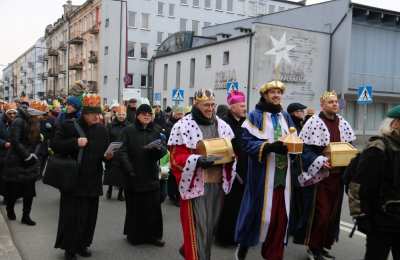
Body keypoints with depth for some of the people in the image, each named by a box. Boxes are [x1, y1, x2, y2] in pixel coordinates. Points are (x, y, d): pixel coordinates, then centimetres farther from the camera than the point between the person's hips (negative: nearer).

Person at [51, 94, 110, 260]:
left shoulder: (101, 130, 8)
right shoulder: (68, 125, -5)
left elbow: (105, 151, 15)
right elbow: (55, 145, -9)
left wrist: (108, 155, -7)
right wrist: (75, 142, -19)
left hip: (93, 179, 4)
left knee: (89, 214, 11)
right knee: (71, 214, 0)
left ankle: (82, 244, 27)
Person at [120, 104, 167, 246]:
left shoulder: (155, 132, 9)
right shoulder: (128, 131, -1)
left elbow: (163, 150, 2)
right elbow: (123, 151, -8)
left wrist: (158, 148, -22)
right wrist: (129, 169, -19)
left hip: (151, 175, 3)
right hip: (133, 174, -3)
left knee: (153, 206, 2)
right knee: (135, 206, 5)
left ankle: (153, 234, 13)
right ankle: (134, 235, 19)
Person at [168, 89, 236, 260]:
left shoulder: (222, 125, 10)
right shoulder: (183, 126, -7)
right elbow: (176, 157, -10)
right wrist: (197, 160, -26)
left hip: (218, 183, 6)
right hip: (195, 184, -6)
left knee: (212, 225, 16)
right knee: (197, 226, -4)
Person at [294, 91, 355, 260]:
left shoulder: (343, 123, 9)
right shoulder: (314, 122, -10)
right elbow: (305, 149, -14)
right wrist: (320, 161, -25)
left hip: (337, 175, 7)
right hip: (319, 175, -6)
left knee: (333, 211, 11)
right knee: (319, 212, -5)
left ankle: (323, 245, 24)